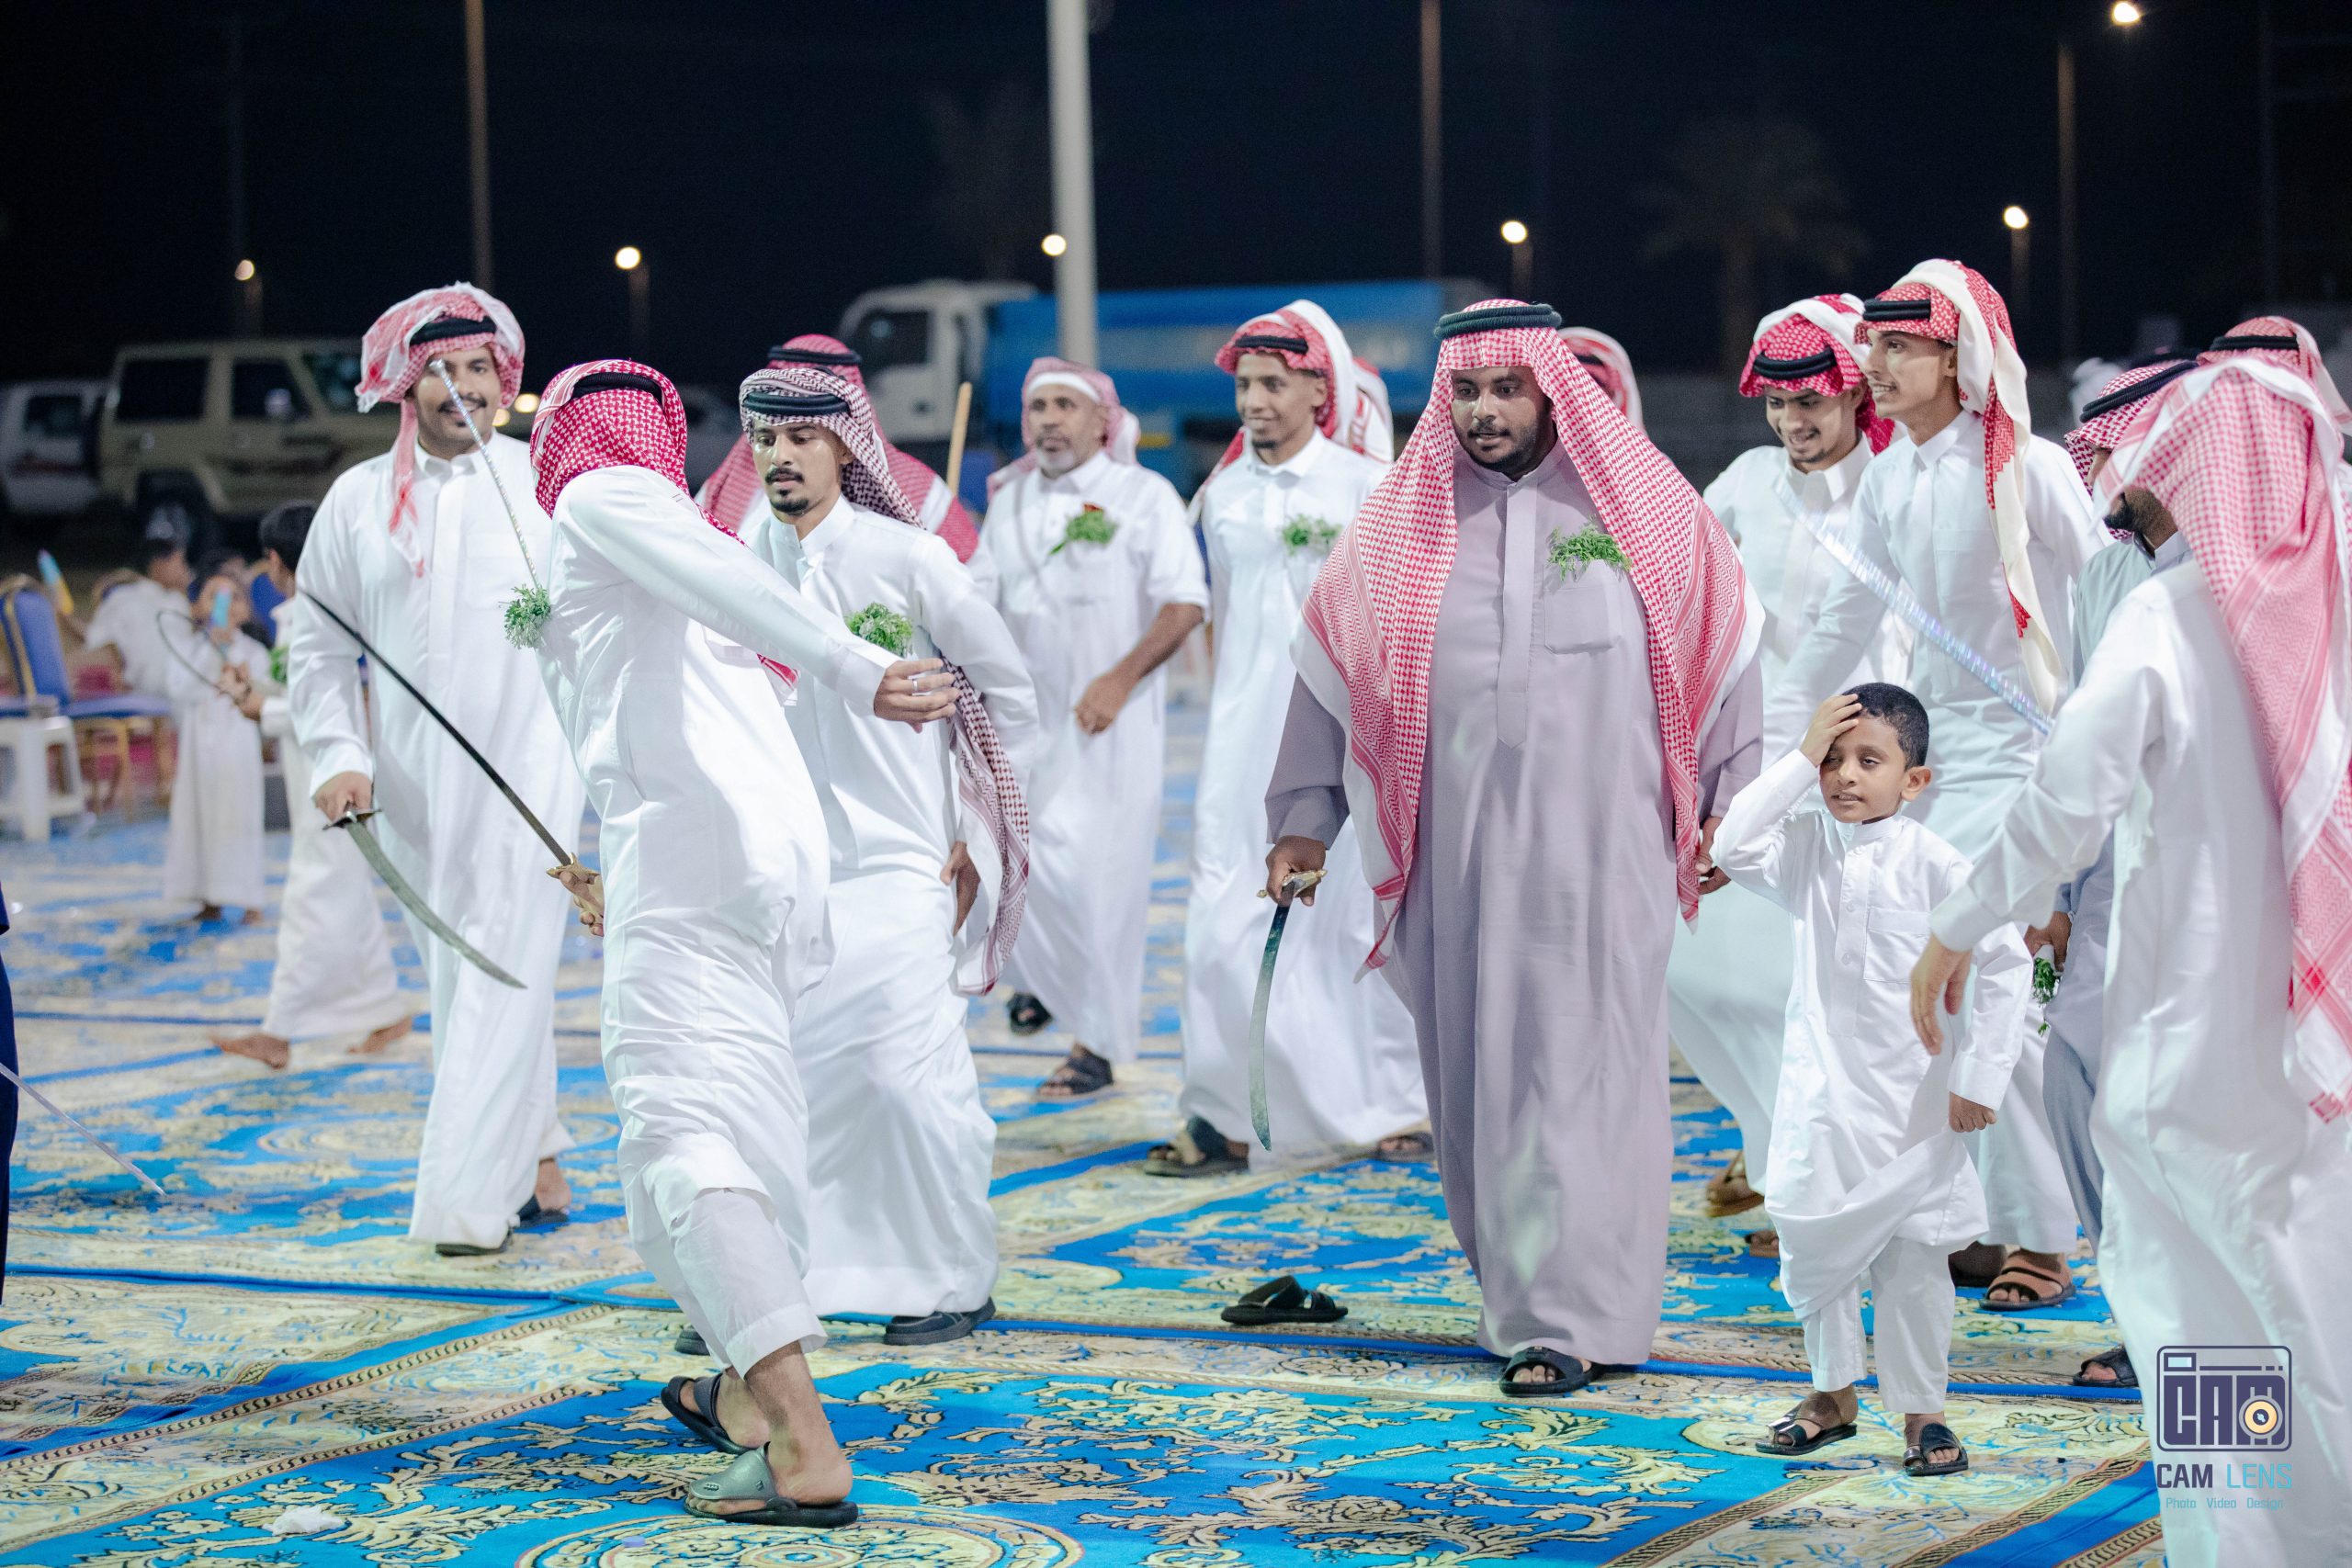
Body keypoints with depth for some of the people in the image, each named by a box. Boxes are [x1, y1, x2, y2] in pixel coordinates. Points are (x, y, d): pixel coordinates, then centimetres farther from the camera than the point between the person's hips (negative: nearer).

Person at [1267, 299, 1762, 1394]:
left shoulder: (1643, 507, 1)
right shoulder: (1402, 524, 7)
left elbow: (1722, 650, 7)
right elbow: (1331, 673, 12)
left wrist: (1728, 803, 5)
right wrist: (1304, 820, 10)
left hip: (1597, 844, -2)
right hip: (1458, 847, 3)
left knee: (1582, 1068, -5)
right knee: (1475, 1072, 6)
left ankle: (1568, 1317, -2)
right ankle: (1520, 1285, 21)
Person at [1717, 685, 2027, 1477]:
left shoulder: (1935, 866, -10)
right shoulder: (1807, 847, 1)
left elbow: (2005, 963, -8)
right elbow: (1733, 846, -16)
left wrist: (1980, 1080, -10)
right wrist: (1800, 756, -15)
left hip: (1915, 1098, -3)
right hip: (1822, 1087, 3)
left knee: (1912, 1254, 0)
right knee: (1813, 1242, 9)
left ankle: (1922, 1410, 13)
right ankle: (1832, 1392, 27)